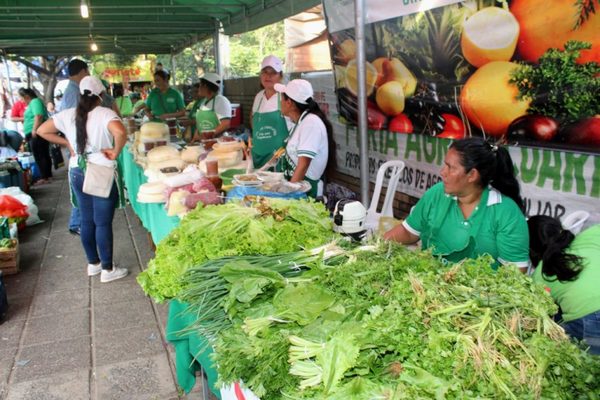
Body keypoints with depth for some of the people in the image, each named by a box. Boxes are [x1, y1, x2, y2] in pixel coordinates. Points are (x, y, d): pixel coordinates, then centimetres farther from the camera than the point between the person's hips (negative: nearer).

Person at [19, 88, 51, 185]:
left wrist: (34, 129, -27)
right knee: (44, 155, 12)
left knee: (39, 156, -10)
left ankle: (44, 177, -9)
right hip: (36, 135, 11)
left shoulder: (35, 101, -11)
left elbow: (39, 116, -25)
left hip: (36, 134, -11)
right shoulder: (33, 102, 22)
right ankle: (48, 175, 18)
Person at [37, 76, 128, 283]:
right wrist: (115, 152, -18)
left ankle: (93, 263, 29)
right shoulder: (105, 113, -14)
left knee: (87, 220, 16)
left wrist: (67, 143, 12)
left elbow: (42, 131, 10)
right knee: (103, 222, 1)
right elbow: (120, 132, -33)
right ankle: (108, 269, 10)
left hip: (77, 173, 6)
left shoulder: (68, 114, 3)